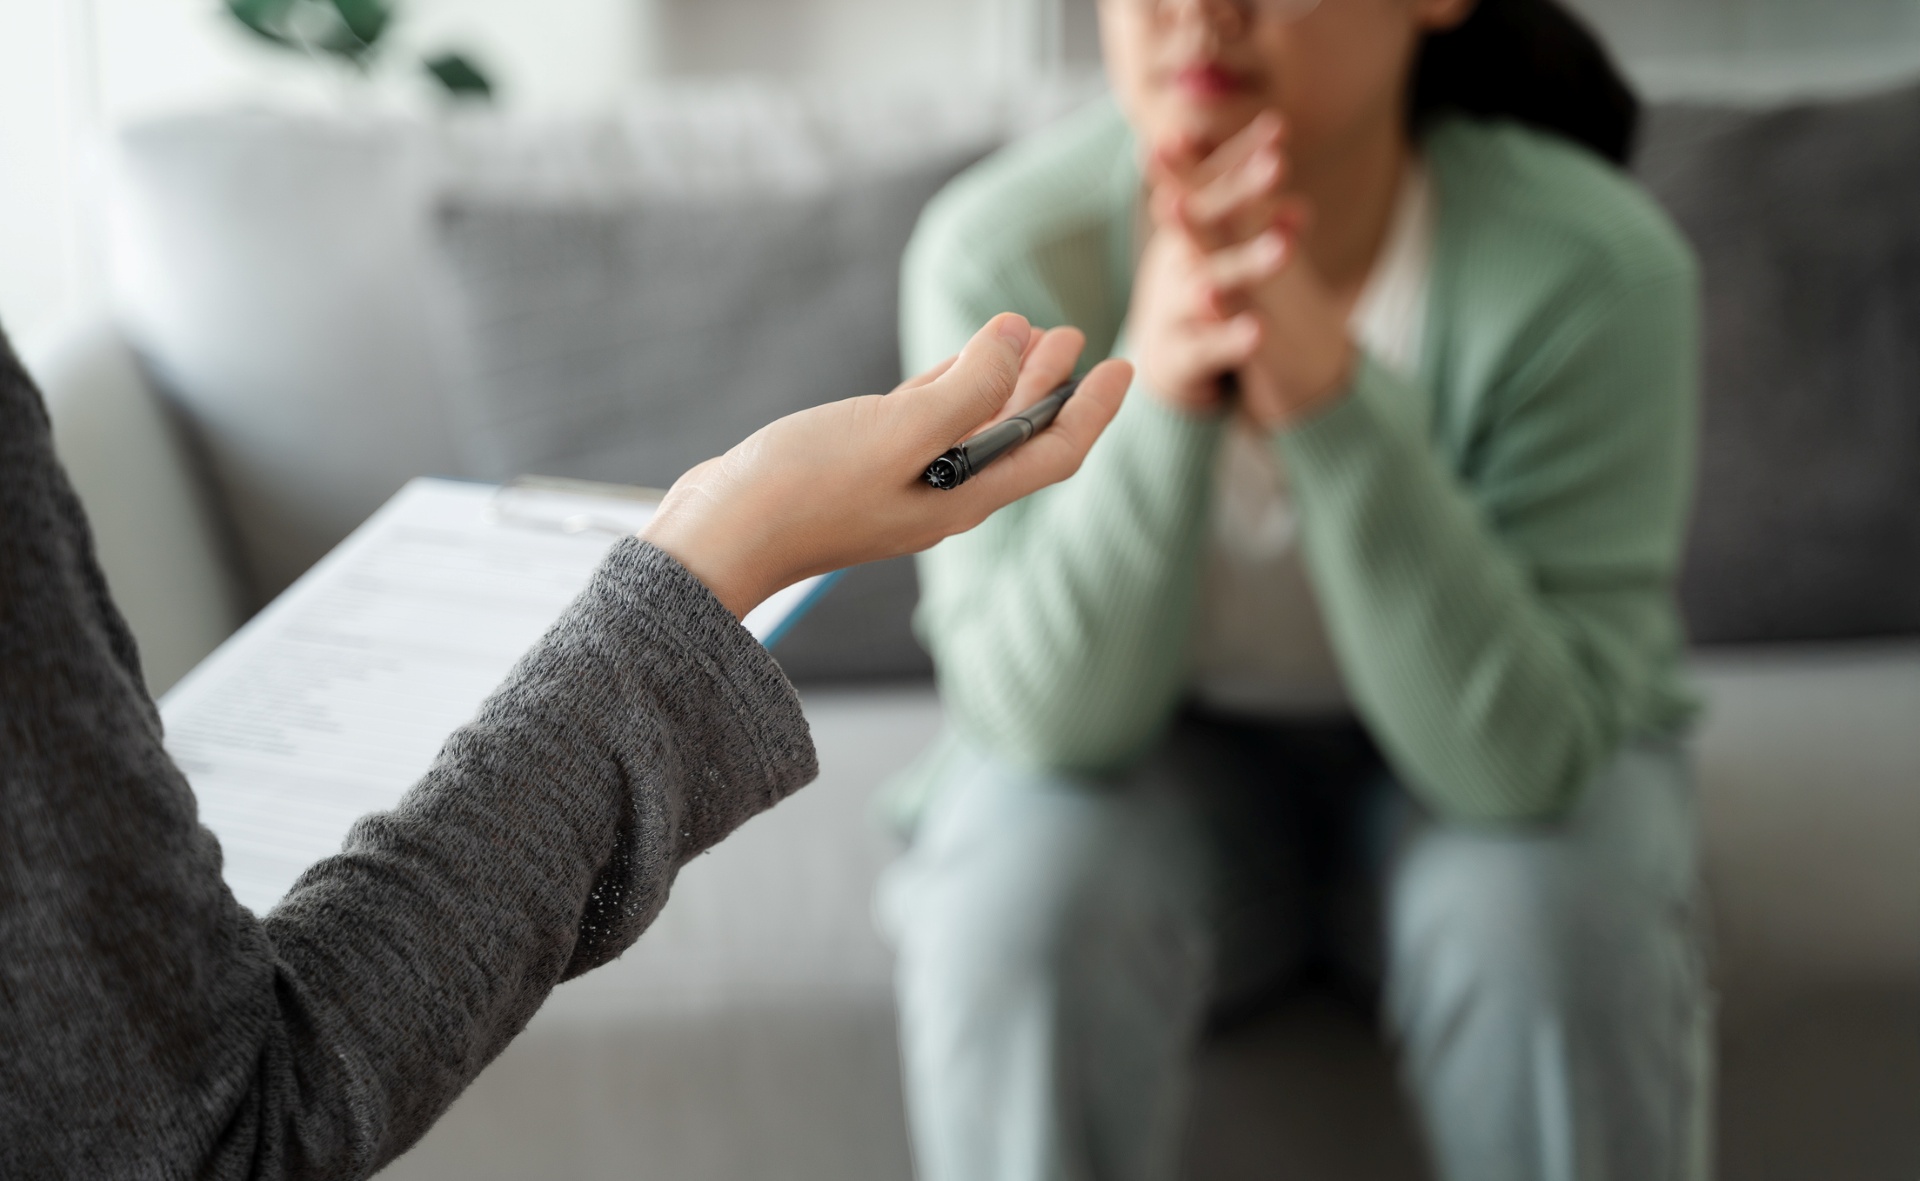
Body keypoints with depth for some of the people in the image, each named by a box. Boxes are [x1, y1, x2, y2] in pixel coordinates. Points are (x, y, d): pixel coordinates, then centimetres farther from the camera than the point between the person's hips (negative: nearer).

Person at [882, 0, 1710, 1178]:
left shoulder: (1594, 265, -25)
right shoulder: (1001, 250, -22)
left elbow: (1524, 753, -28)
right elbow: (1053, 715, -23)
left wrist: (1332, 403, -42)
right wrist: (1155, 391, -41)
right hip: (1159, 756, 1)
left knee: (1552, 922, -30)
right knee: (1019, 907, -30)